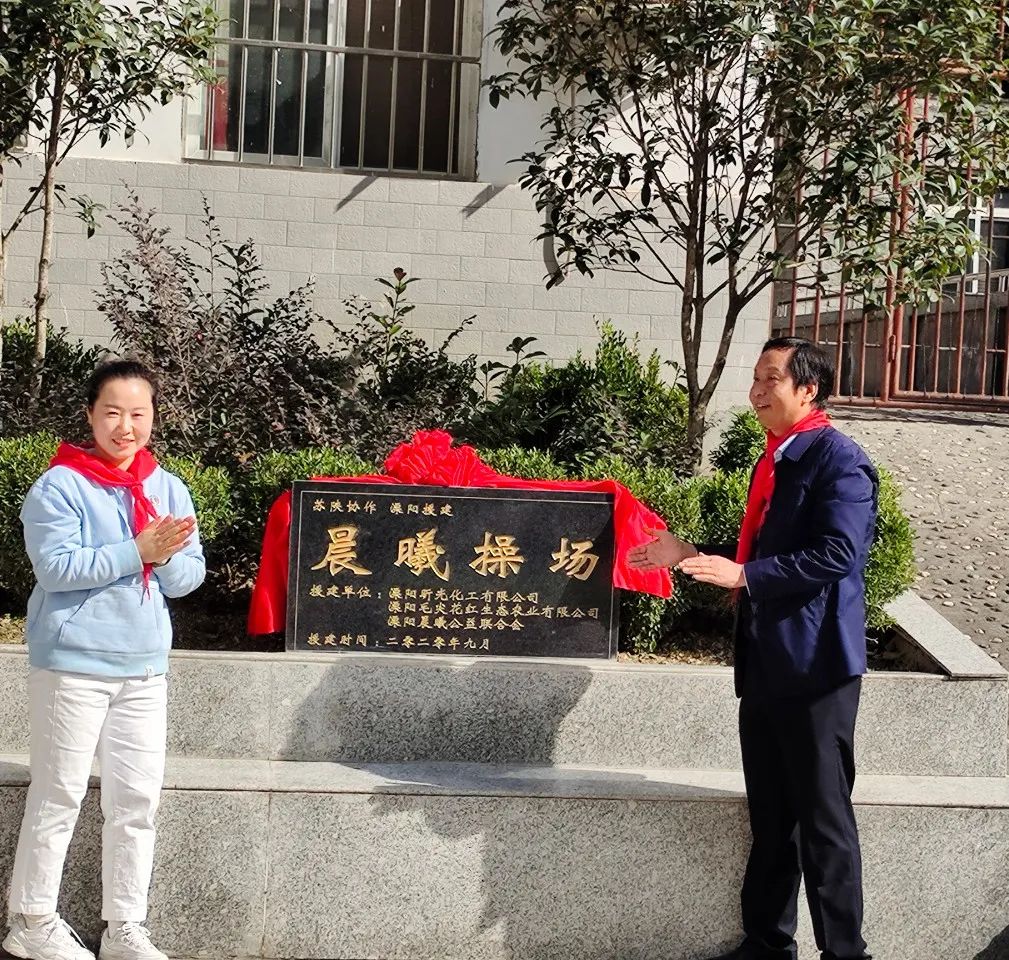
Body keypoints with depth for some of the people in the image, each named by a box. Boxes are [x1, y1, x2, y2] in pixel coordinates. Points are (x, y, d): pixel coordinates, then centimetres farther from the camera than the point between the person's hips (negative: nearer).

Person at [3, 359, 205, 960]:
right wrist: (138, 551, -22)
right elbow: (56, 567, -19)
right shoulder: (60, 486, -9)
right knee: (59, 796, 3)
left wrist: (166, 559, -17)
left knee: (138, 799, 9)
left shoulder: (169, 488, 7)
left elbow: (191, 573, 5)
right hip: (74, 663, -5)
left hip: (145, 666, 5)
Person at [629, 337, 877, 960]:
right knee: (771, 817, 16)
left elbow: (837, 554, -24)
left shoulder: (839, 460, -13)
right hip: (766, 663, 9)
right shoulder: (776, 459, 15)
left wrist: (744, 575, -27)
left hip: (814, 664, -9)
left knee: (823, 820, 0)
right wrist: (693, 553, 14)